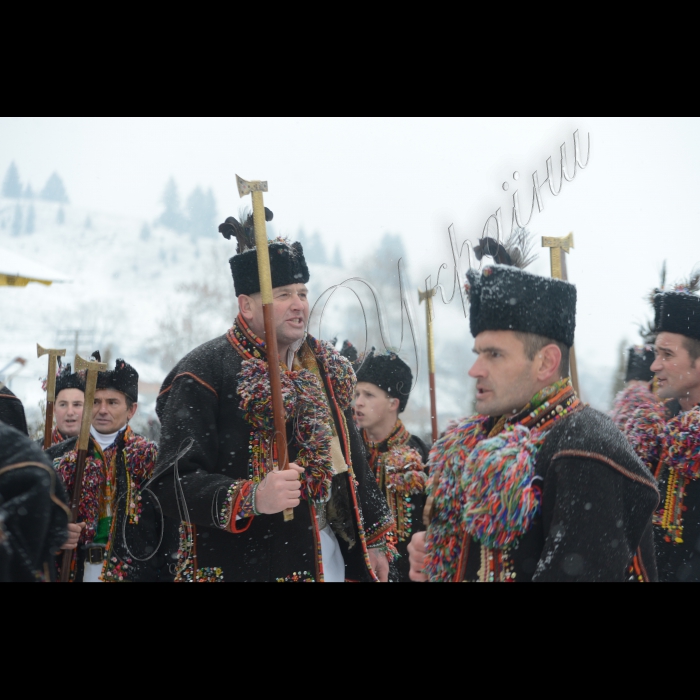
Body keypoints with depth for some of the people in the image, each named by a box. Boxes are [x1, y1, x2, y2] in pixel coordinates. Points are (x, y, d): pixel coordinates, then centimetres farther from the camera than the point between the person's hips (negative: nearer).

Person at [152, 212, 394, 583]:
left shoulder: (325, 368, 11)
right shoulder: (205, 372, -10)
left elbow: (351, 458, 20)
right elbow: (175, 482, -17)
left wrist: (374, 541, 16)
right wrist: (251, 498, -30)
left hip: (331, 556, 6)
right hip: (244, 566, -6)